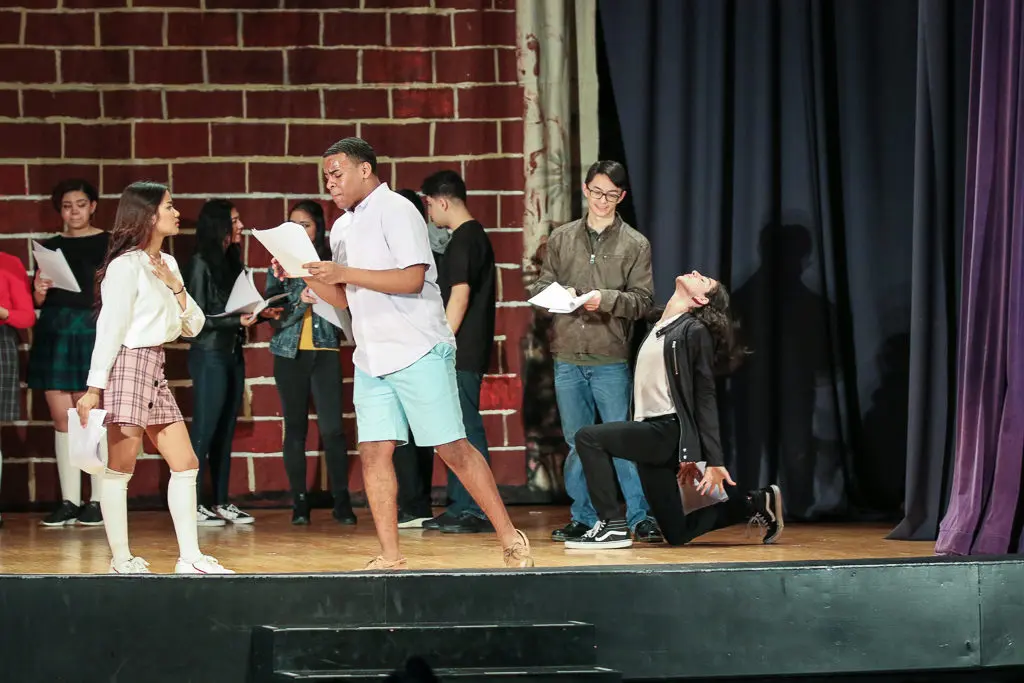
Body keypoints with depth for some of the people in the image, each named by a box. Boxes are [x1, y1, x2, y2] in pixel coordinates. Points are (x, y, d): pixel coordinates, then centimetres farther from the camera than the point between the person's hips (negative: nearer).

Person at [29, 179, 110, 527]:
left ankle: (98, 501, 0)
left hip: (91, 333, -4)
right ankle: (69, 502, 7)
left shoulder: (107, 244, 1)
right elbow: (37, 302, 13)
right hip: (53, 334, 4)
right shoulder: (49, 246, 13)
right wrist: (39, 290, -6)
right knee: (61, 420, 3)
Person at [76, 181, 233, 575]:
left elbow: (193, 326, 16)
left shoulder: (167, 264, 16)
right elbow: (109, 327, -13)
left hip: (155, 370, 9)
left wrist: (176, 287, -1)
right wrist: (94, 387, -16)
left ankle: (190, 557, 8)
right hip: (129, 364, -9)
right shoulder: (126, 265, -9)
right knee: (122, 466, -4)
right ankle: (121, 560, -1)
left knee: (185, 463, 6)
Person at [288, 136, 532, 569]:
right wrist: (306, 275, 5)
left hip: (419, 352, -7)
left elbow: (412, 278, -19)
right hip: (371, 357, 8)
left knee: (452, 448, -6)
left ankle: (510, 540, 1)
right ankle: (389, 558, 2)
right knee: (374, 453, -1)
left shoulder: (395, 210, -9)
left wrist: (345, 273, -20)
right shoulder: (342, 229, 17)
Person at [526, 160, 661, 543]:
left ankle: (640, 518, 0)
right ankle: (583, 519, 15)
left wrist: (607, 299, -18)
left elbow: (643, 300, -1)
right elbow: (539, 287, 13)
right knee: (577, 442, 8)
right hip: (567, 356, 3)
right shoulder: (561, 239, 12)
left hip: (611, 358, -3)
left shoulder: (635, 245, 5)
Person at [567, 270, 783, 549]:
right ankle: (755, 503, 22)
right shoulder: (659, 329, 19)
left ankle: (612, 525, -14)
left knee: (589, 438, -21)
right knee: (677, 534, 9)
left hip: (668, 432, -9)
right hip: (651, 433, 9)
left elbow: (705, 397, -11)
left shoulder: (695, 330, -7)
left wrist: (714, 461, -14)